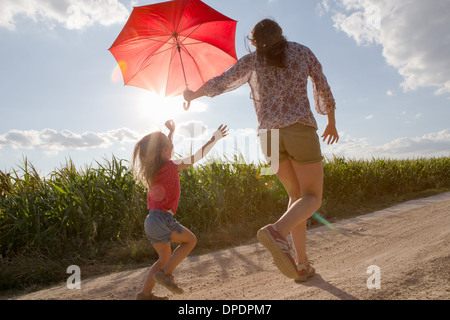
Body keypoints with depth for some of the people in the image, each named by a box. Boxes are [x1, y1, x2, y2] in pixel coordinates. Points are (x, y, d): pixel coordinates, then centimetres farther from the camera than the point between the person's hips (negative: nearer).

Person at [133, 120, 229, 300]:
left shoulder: (152, 168, 9)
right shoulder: (170, 166, -12)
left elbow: (164, 153, 29)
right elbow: (197, 157, -11)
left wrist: (171, 132, 33)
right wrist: (214, 139, -3)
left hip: (151, 220, 8)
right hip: (162, 218, -8)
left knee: (165, 257, 19)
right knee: (190, 240, 10)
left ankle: (145, 294, 19)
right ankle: (165, 274, 2)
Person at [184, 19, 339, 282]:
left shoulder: (252, 60, 15)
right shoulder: (303, 51, 15)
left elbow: (220, 83, 14)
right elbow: (323, 89, 18)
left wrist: (192, 95, 32)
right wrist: (332, 123, 31)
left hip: (268, 134, 3)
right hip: (300, 130, -3)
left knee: (297, 194, 17)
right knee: (313, 198, 3)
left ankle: (302, 264, 10)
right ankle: (277, 231, -30)